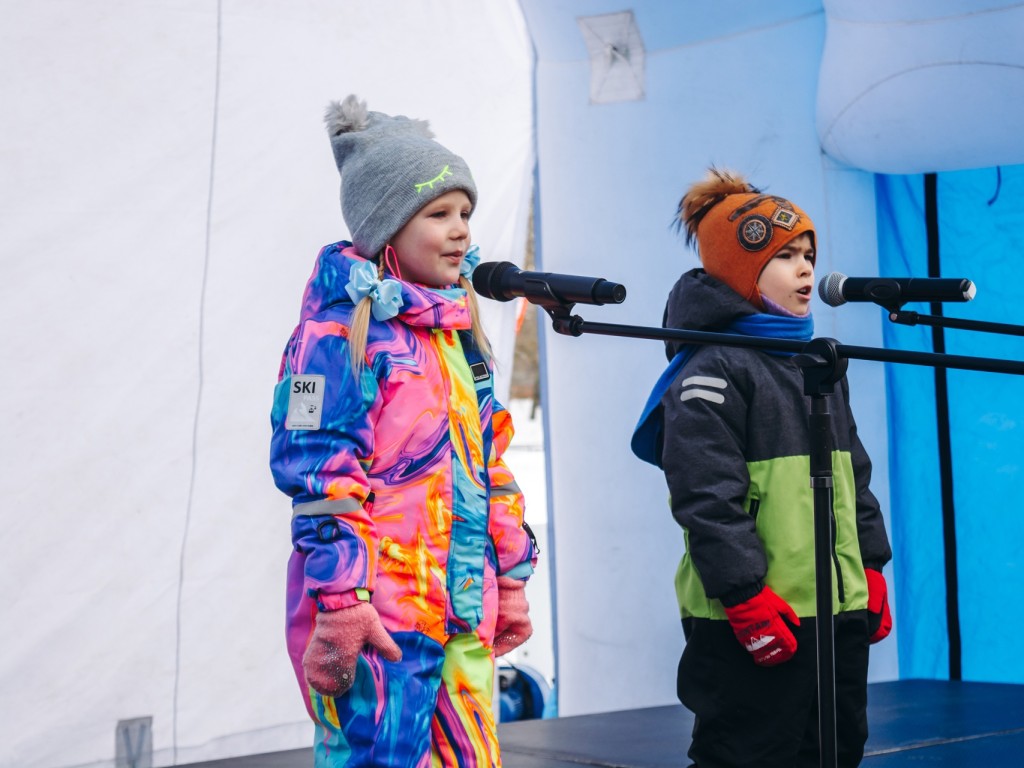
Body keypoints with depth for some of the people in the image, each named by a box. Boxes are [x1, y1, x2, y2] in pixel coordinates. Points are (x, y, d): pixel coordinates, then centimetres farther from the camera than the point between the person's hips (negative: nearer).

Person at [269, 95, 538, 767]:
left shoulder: (457, 326, 17)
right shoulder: (343, 325, -8)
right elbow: (320, 467, -15)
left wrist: (511, 579, 22)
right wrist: (340, 601, -19)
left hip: (466, 613, 8)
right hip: (377, 620, -8)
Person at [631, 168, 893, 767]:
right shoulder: (712, 370, -10)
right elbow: (708, 497, -18)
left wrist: (871, 569, 16)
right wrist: (747, 596, -21)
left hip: (840, 610, 9)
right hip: (756, 624, -9)